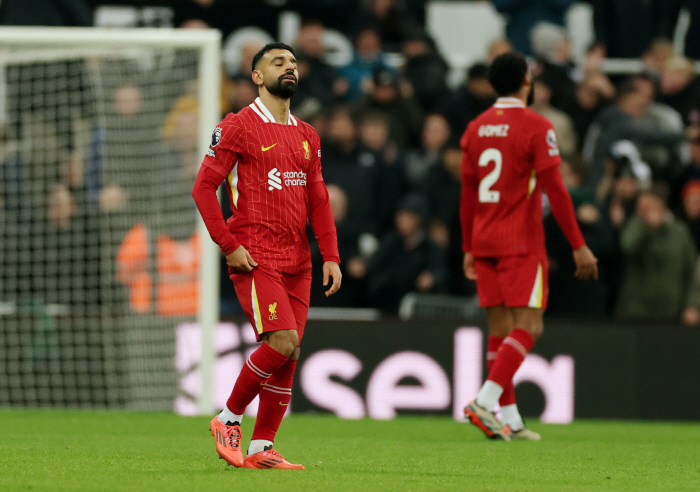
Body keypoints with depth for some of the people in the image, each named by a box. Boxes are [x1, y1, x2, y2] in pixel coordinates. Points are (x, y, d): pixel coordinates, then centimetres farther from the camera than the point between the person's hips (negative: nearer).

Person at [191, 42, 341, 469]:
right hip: (255, 258, -7)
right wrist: (229, 245, -11)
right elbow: (204, 187, -5)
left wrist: (331, 255, 7)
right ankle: (229, 419, -1)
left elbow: (318, 199, 18)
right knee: (282, 342, -19)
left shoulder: (307, 136, 17)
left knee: (288, 356, 2)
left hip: (297, 262, 7)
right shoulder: (237, 127, -3)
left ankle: (262, 448, 9)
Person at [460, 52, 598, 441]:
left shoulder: (476, 129, 9)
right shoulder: (537, 127, -9)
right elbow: (555, 190, -13)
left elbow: (467, 194, 13)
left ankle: (510, 419, 7)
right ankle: (486, 401, -21)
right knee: (528, 327, -5)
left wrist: (469, 249, 20)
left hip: (484, 243, 6)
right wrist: (579, 245, -9)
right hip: (521, 244, -6)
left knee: (500, 329, 8)